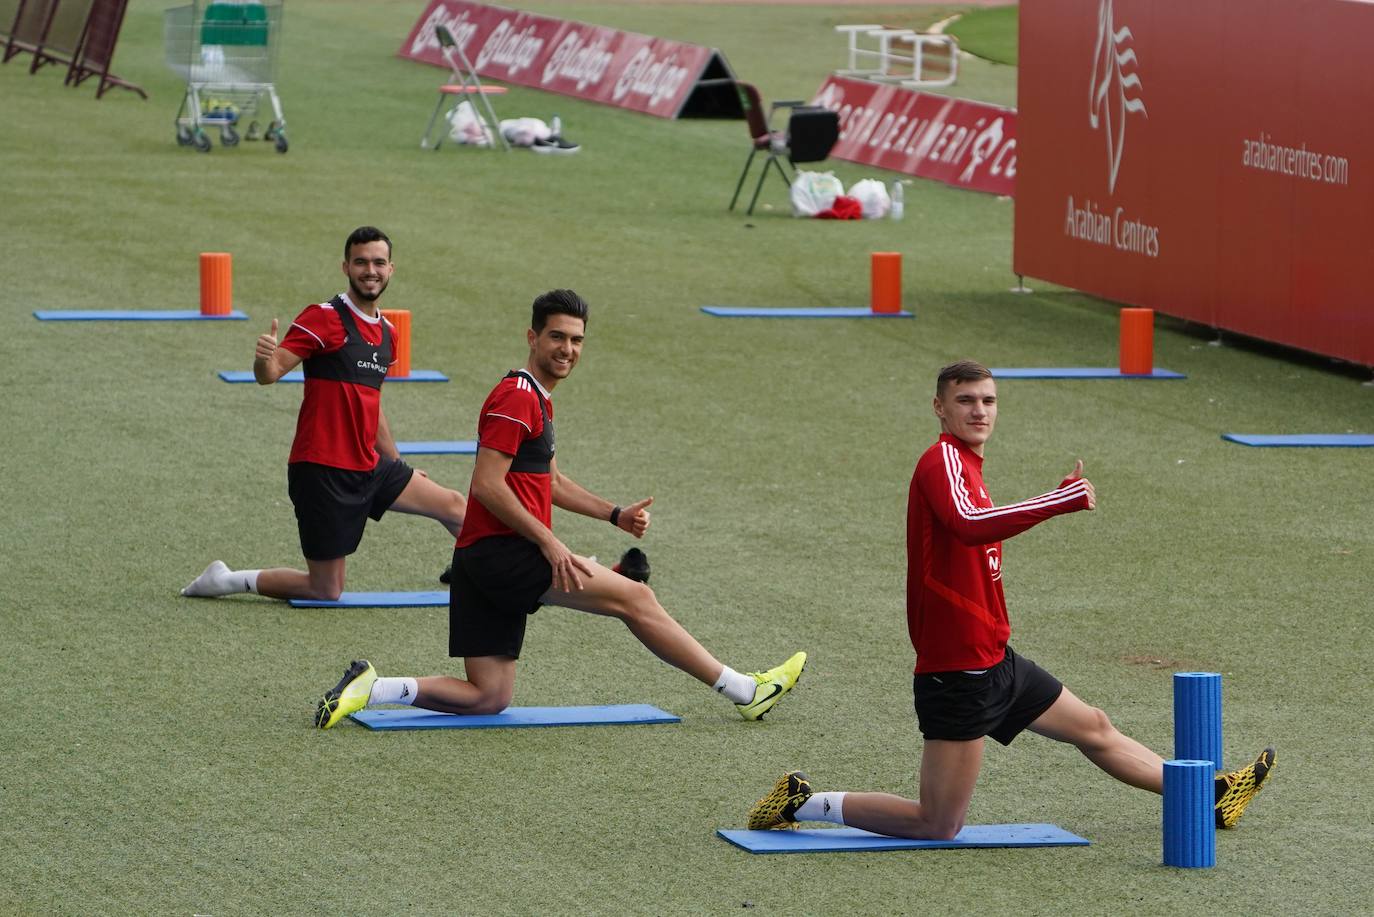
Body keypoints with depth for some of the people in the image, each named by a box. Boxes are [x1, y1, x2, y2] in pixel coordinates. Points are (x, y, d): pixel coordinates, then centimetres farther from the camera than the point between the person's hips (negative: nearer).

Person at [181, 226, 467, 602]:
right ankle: (226, 581, 11)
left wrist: (397, 464, 32)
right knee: (327, 591, -5)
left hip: (369, 467, 8)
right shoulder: (324, 318, -11)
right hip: (322, 471, -8)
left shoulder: (386, 333, 13)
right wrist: (264, 359, -44)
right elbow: (270, 373, -21)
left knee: (455, 506, 12)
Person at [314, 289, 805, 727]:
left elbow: (549, 480, 32)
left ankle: (371, 687, -1)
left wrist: (615, 515, 22)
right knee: (635, 597, -5)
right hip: (503, 552, -10)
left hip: (480, 565, 10)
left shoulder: (537, 399, 21)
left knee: (489, 697, 6)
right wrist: (549, 542, -20)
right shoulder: (516, 398, -12)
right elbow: (487, 485, -19)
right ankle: (745, 691, 1)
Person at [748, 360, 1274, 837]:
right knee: (938, 827, -6)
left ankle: (1208, 798, 38)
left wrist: (1059, 497, 21)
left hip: (995, 661, 11)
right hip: (958, 673, -11)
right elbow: (970, 525, -39)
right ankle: (802, 803, 4)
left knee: (1094, 729, 24)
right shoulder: (943, 460, -17)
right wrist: (1067, 500, -37)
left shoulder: (965, 464, 13)